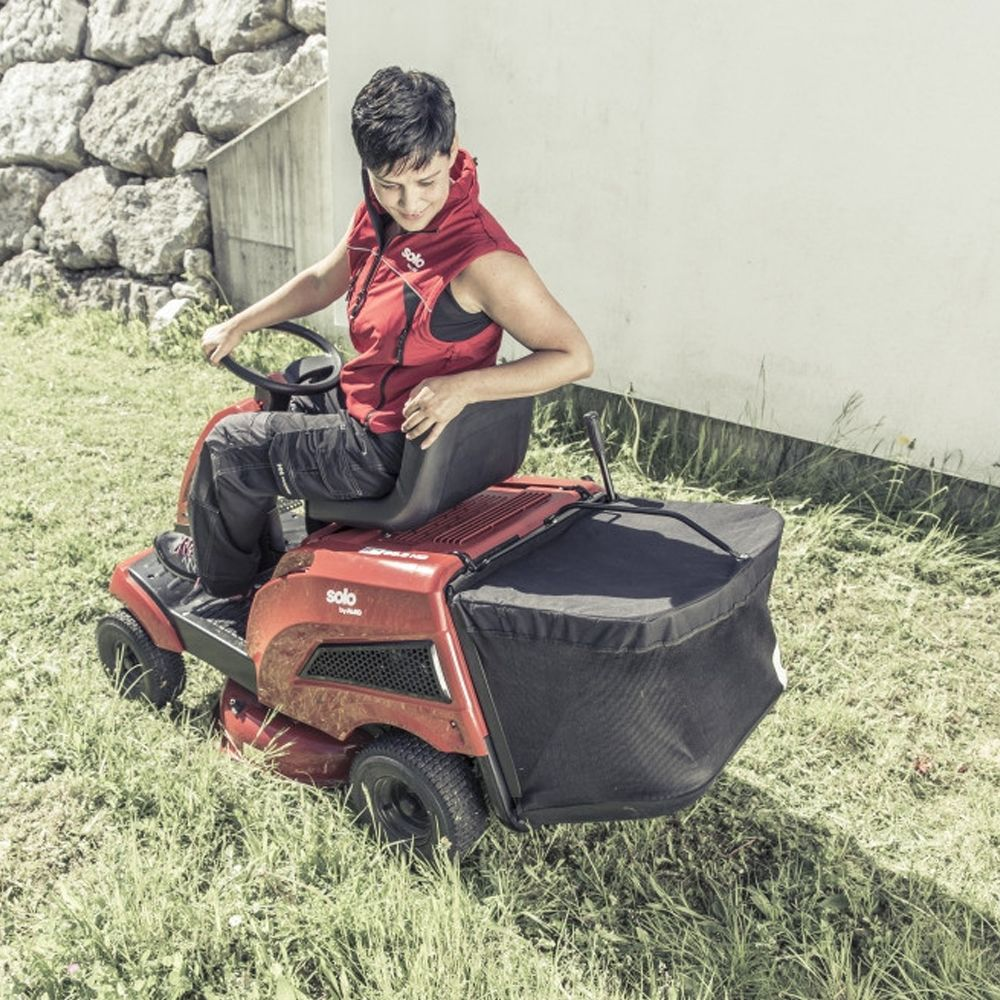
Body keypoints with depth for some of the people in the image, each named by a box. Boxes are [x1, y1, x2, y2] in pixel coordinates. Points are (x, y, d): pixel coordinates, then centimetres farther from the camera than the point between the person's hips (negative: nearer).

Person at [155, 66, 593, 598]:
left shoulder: (482, 259, -30)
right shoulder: (378, 216, -3)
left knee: (230, 443, 5)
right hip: (362, 402, 9)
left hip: (392, 451, -9)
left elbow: (576, 356, -27)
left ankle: (221, 577, 34)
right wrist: (237, 325, 13)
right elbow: (323, 280, 15)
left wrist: (462, 385, -35)